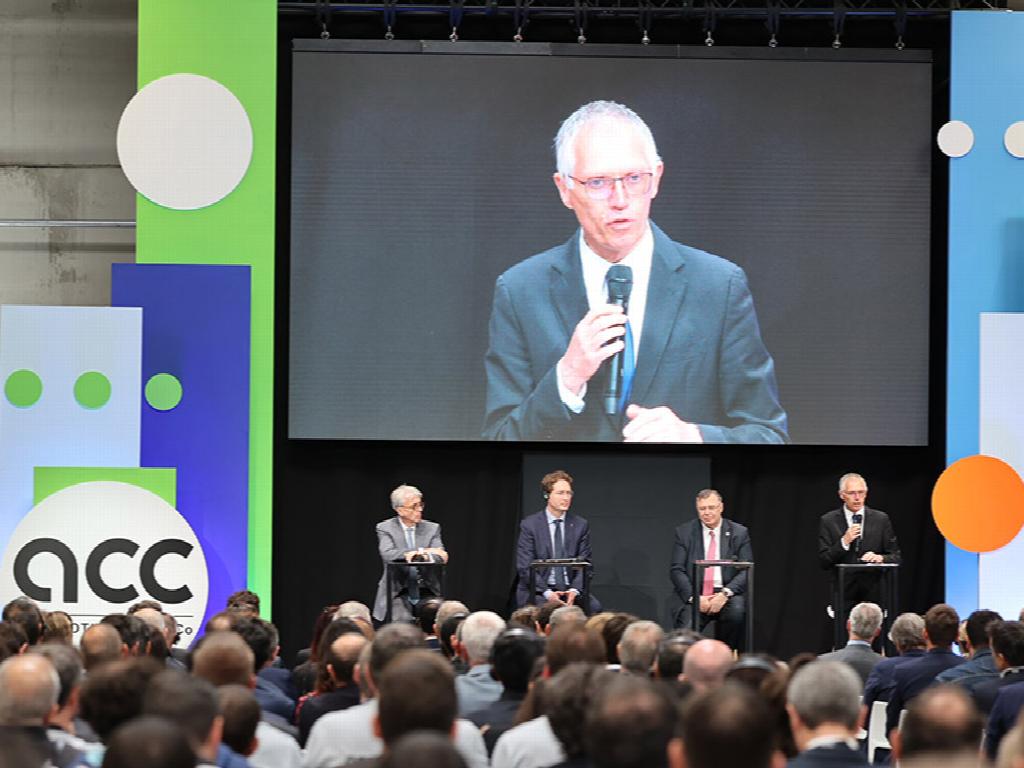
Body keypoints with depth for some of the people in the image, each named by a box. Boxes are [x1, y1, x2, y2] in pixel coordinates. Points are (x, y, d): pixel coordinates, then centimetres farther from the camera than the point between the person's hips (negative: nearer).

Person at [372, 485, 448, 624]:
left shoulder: (432, 528, 10)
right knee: (402, 622, -24)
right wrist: (425, 551, -23)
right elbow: (387, 555, -15)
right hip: (398, 592, -2)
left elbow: (440, 558, -4)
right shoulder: (385, 528, 3)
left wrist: (416, 555, -25)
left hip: (428, 591, 2)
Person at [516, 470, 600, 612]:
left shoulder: (581, 525, 8)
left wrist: (574, 590, -14)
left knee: (594, 606, -26)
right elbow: (525, 567, -5)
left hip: (570, 590, 3)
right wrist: (547, 593, -19)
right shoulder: (529, 525, -1)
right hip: (538, 592, -3)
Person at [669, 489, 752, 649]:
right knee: (684, 631, -30)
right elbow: (677, 570, 2)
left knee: (736, 611, -34)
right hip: (694, 595, -1)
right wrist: (695, 597, -14)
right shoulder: (684, 533, 7)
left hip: (727, 594, 1)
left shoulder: (739, 533, 7)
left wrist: (725, 594, -15)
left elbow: (746, 570, 1)